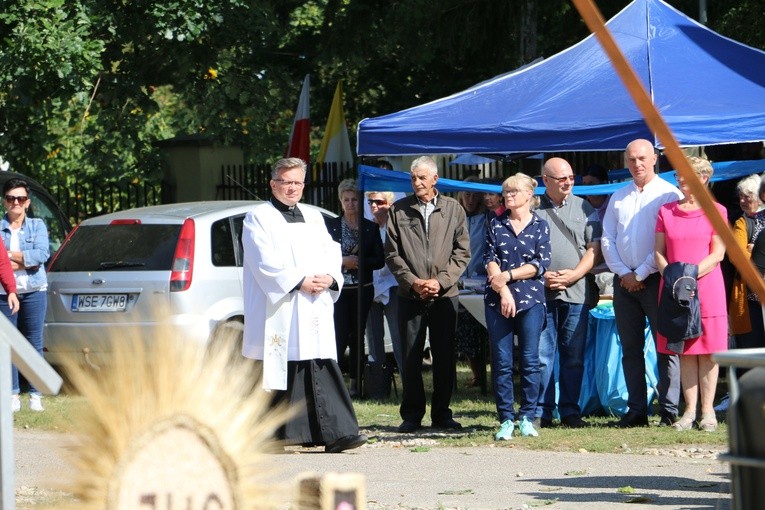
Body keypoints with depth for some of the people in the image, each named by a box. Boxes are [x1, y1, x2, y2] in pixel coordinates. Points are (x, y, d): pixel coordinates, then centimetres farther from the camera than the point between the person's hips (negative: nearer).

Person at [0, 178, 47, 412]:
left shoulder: (37, 225, 7)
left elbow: (42, 254, -7)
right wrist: (25, 260, -14)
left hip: (34, 292, 1)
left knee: (34, 344, 2)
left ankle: (35, 395, 6)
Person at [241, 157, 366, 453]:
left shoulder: (313, 218, 22)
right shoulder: (259, 218, 3)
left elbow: (332, 252, 16)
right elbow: (265, 262, -8)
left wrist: (329, 278, -5)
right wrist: (299, 282, -15)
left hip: (314, 310, 5)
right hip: (279, 310, -5)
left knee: (323, 371, -4)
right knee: (282, 372, -5)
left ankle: (335, 433, -11)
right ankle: (278, 434, 0)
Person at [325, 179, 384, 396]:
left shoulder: (370, 228, 7)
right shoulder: (331, 226, 3)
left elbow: (379, 260, 3)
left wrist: (359, 262, -12)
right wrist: (342, 261, -15)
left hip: (362, 290, 2)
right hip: (339, 289, -2)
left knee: (357, 337, 4)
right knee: (340, 335, -11)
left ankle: (355, 383, 8)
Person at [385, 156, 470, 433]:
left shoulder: (453, 209, 6)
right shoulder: (398, 210, 6)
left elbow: (462, 252, 4)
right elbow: (392, 254, 4)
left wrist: (440, 281, -8)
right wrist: (413, 282, -8)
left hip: (445, 294, 0)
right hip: (410, 296, 0)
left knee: (445, 357, 2)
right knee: (411, 357, -1)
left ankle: (442, 413, 11)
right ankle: (412, 415, 6)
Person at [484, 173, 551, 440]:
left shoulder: (540, 226, 7)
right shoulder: (496, 225, 11)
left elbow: (541, 264, -2)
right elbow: (490, 260, 3)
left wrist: (508, 275, -10)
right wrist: (503, 291, -11)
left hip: (531, 299, -1)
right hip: (497, 300, 1)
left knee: (529, 361, -3)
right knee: (501, 362, -1)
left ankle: (527, 418, 4)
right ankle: (506, 420, 2)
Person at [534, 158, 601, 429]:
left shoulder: (584, 209, 11)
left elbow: (594, 248, 6)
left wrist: (574, 274, -8)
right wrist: (542, 275, -9)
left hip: (576, 292, 2)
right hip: (540, 292, -2)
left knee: (574, 356, 4)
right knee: (541, 356, -2)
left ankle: (570, 411, 9)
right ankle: (541, 412, 2)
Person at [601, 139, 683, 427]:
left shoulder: (669, 195, -3)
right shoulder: (618, 198, 15)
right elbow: (607, 239, 11)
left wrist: (641, 274, -11)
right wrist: (623, 273, -3)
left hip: (656, 280, -6)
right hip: (624, 281, 6)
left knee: (666, 347, -5)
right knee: (630, 349, 5)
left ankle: (669, 411, -5)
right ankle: (636, 411, 8)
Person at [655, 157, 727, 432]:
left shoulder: (716, 211, 2)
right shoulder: (666, 211, 11)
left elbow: (717, 254, -4)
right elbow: (659, 251, 8)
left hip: (706, 287, -3)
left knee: (708, 350, -2)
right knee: (685, 351, 3)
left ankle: (707, 410, 2)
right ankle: (690, 410, 5)